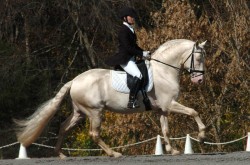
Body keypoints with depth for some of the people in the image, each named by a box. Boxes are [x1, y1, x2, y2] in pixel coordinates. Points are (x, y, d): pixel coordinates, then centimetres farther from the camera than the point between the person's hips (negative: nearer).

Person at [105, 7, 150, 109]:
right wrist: (141, 54, -17)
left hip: (131, 59, 11)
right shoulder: (124, 30, -13)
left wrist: (144, 52, 10)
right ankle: (131, 101, -34)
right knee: (138, 75, -30)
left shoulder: (130, 30, 17)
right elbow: (127, 47, -20)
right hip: (124, 59, -11)